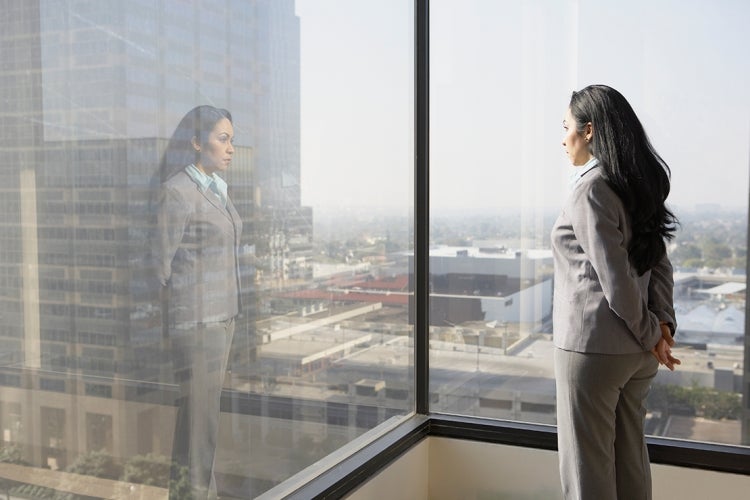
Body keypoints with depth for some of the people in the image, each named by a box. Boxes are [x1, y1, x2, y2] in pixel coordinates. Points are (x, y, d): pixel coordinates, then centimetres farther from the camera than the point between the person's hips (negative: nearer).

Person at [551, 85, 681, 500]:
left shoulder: (590, 188, -15)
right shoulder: (635, 186, 11)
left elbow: (615, 277, -18)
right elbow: (658, 262, 8)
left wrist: (649, 332, -7)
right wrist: (663, 322, -1)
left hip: (592, 345, -8)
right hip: (636, 351, 9)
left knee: (587, 466, 4)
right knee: (630, 459, 17)